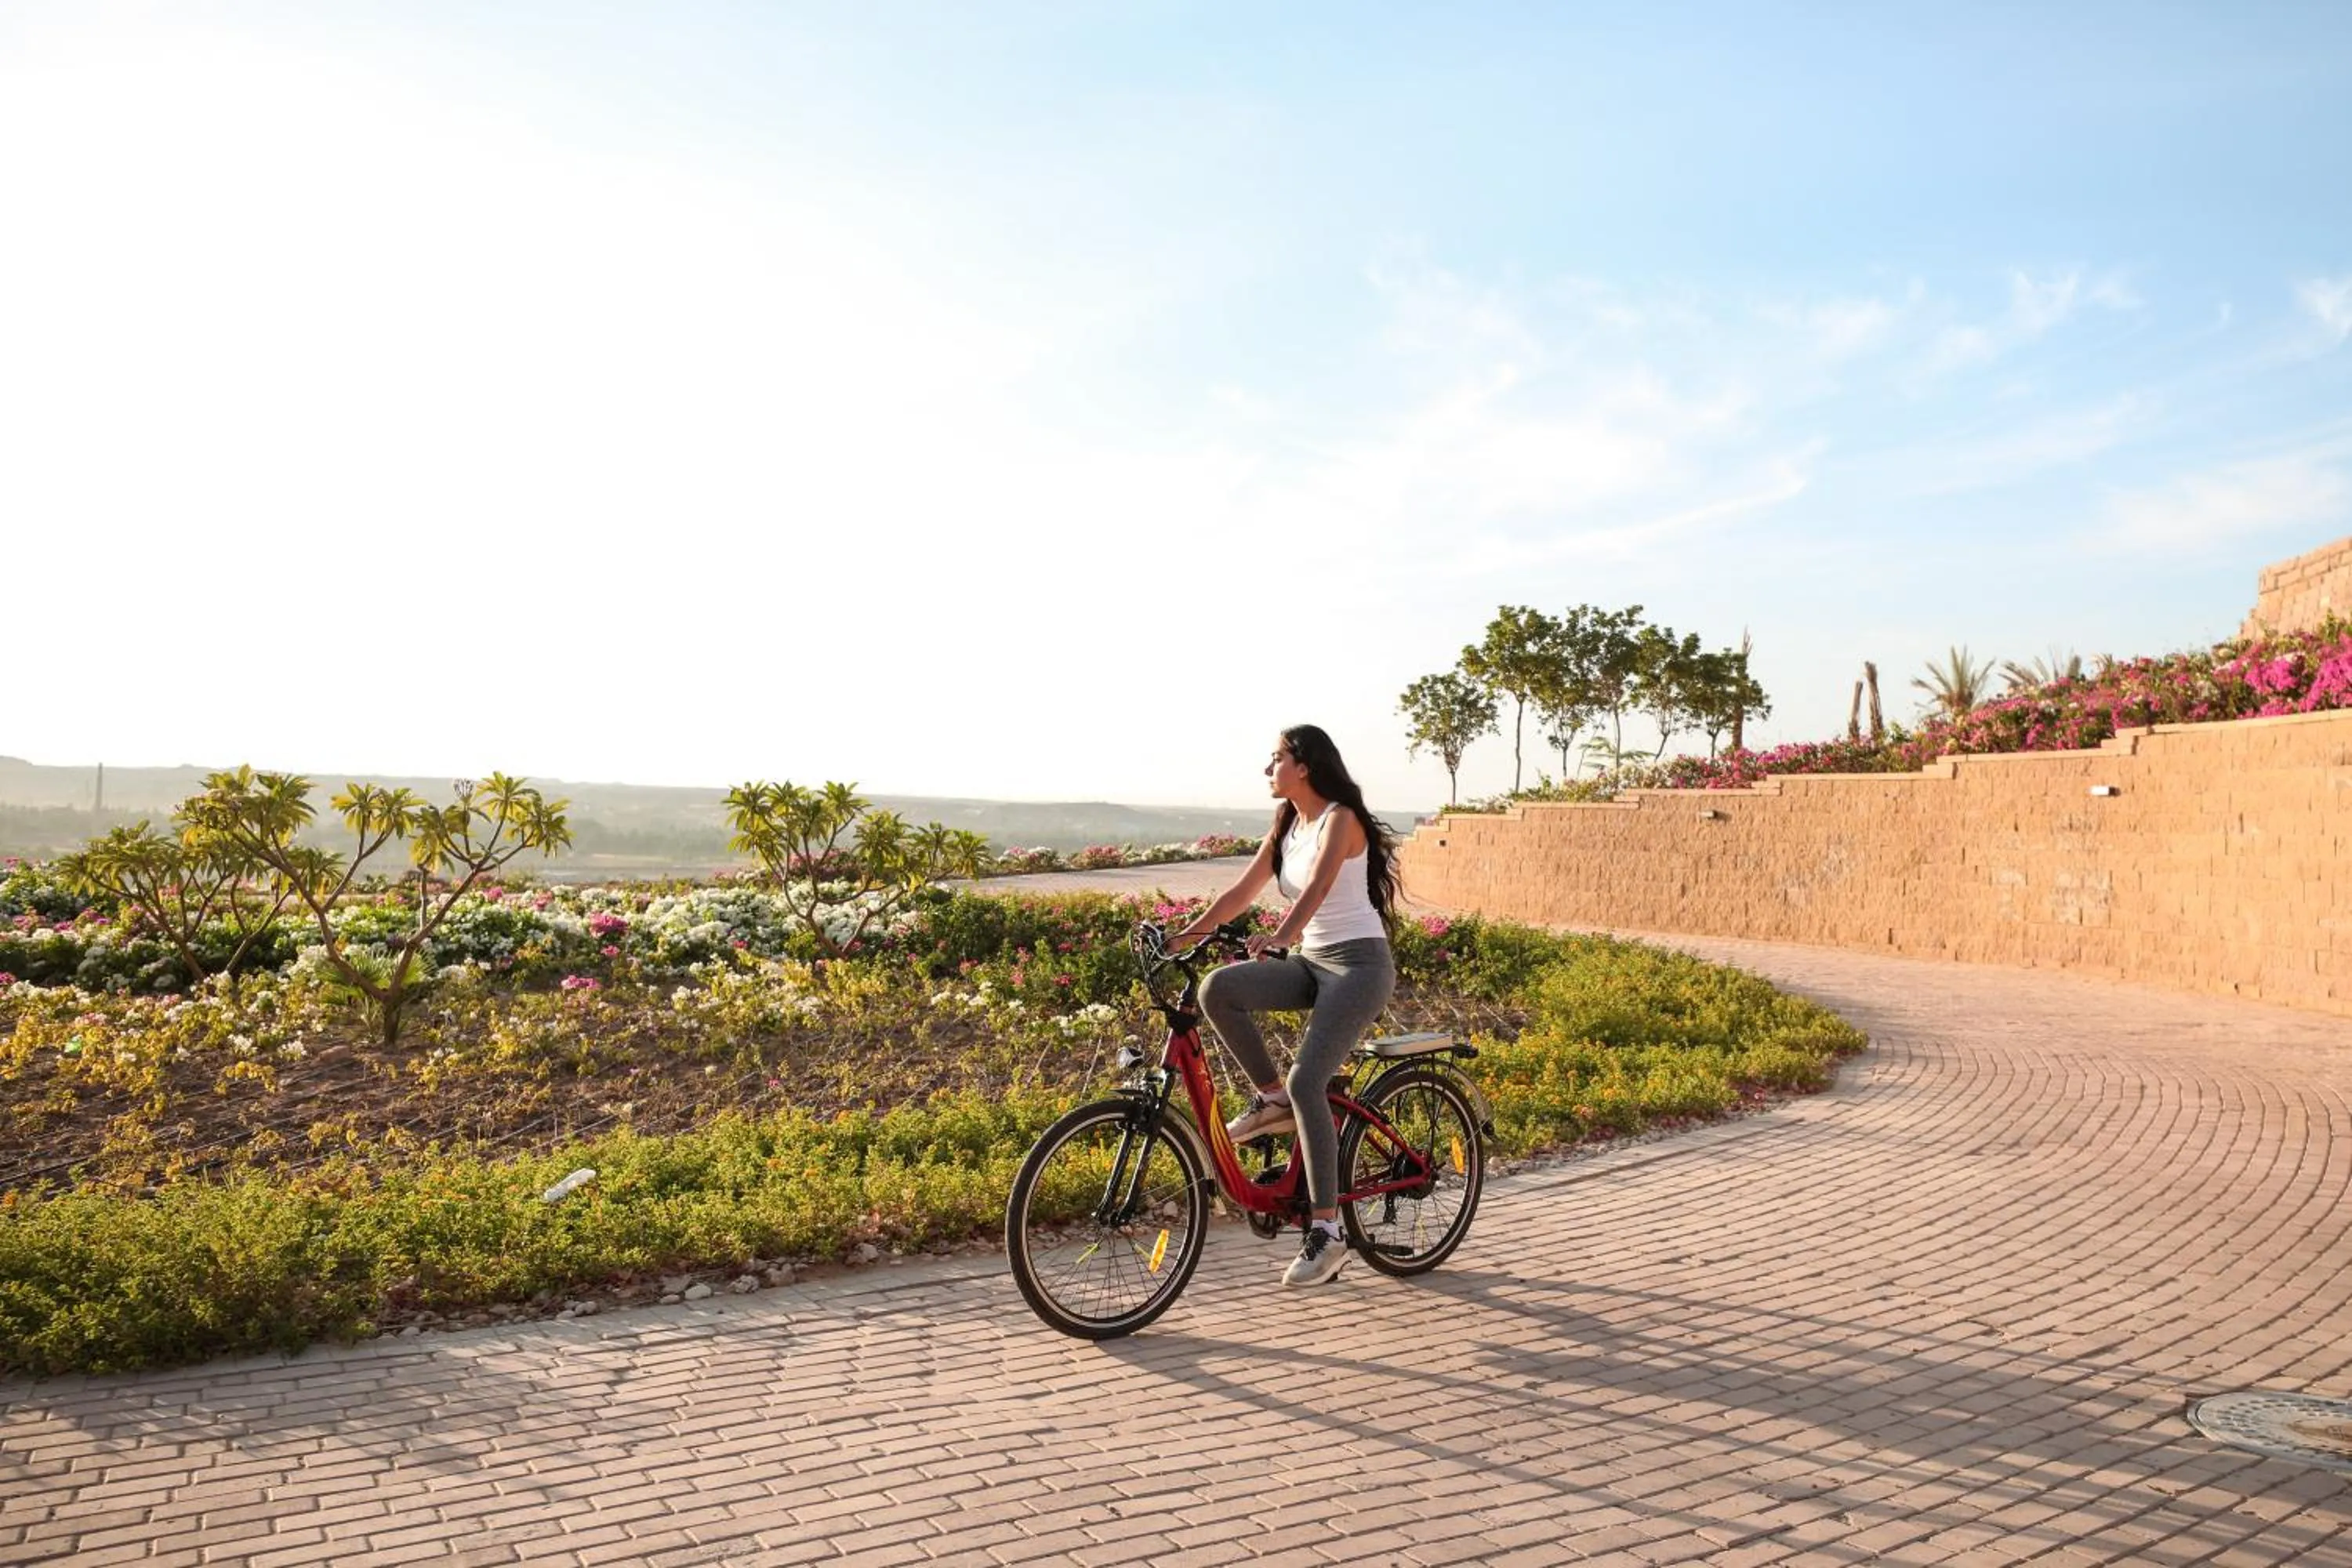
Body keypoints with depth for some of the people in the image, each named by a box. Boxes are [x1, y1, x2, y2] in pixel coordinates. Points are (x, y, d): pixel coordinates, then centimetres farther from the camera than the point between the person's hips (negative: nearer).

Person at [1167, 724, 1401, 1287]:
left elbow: (1317, 887, -29)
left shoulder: (1340, 819, -11)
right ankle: (1271, 1099, -3)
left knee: (1306, 1081, -22)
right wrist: (1185, 935, 1)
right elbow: (1243, 892, 10)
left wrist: (1282, 933, -47)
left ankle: (1326, 1231, -14)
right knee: (1217, 987, -19)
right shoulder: (1286, 824, 13)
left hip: (1358, 964, -7)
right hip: (1310, 963, 7)